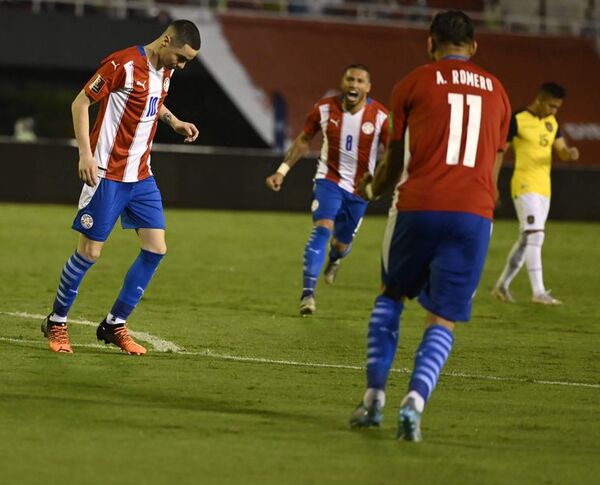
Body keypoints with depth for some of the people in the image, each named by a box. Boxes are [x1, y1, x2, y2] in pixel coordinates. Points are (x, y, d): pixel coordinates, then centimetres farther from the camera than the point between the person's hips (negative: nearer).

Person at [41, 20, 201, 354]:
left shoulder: (165, 71, 8)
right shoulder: (123, 65, -17)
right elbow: (81, 103, -12)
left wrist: (175, 122, 10)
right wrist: (86, 154, -20)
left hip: (142, 176, 8)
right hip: (107, 175, -7)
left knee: (156, 248, -1)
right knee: (90, 252, -4)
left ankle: (115, 325, 10)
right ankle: (57, 323, 15)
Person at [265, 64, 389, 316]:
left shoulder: (380, 117, -15)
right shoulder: (324, 109, -10)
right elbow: (303, 140, 4)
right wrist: (282, 170, 0)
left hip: (359, 188, 1)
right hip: (329, 179, -1)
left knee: (342, 243, 12)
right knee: (323, 228, -23)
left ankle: (334, 258, 53)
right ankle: (308, 293, -24)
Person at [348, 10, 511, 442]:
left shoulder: (413, 83, 7)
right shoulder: (496, 91, 17)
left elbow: (395, 161, 13)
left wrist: (371, 189, 34)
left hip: (418, 207, -1)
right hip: (474, 213, 1)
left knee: (391, 295, 21)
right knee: (443, 320, 4)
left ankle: (374, 398, 14)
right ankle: (415, 402, -17)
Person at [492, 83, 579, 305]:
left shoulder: (552, 122, 11)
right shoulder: (518, 120, -11)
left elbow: (561, 151, 13)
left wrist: (570, 153, -12)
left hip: (544, 187, 8)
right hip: (525, 186, -8)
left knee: (526, 240, 13)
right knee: (534, 236, -16)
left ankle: (502, 285, 24)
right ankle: (538, 292, -19)